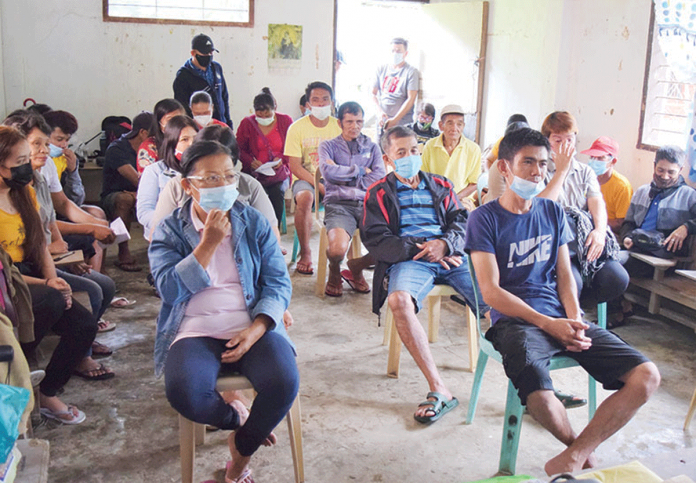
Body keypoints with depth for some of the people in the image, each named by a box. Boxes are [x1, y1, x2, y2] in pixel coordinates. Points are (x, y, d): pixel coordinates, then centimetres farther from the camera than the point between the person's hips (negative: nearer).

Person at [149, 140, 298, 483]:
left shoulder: (254, 222, 9)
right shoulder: (169, 231, 6)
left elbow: (278, 283, 3)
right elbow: (170, 290, -8)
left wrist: (256, 329, -14)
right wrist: (209, 243, -13)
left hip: (251, 327, 1)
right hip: (196, 330, -1)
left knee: (284, 383, -27)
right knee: (183, 393, -33)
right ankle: (236, 418, 3)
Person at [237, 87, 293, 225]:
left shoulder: (286, 121, 7)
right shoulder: (247, 123, 8)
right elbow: (239, 149, 10)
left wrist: (282, 159, -9)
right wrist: (251, 161, -9)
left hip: (279, 173, 0)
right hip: (255, 173, 0)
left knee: (278, 193, -29)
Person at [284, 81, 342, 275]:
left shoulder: (339, 126, 4)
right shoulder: (297, 127, -4)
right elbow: (295, 166, -8)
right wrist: (319, 185, -20)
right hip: (305, 178, -2)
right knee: (305, 198, -37)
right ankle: (305, 253, -21)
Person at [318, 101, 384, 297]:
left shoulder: (372, 147, 22)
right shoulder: (329, 145, 16)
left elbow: (379, 179, 4)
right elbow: (327, 171, -7)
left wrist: (344, 176, 1)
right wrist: (361, 170, 2)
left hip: (368, 204, 3)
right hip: (339, 204, -3)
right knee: (338, 249, -33)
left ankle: (356, 267, 11)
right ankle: (334, 272, 8)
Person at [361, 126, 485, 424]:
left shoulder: (440, 185, 28)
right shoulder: (379, 193, 19)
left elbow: (460, 221, 15)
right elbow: (375, 238, 5)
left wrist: (444, 244, -9)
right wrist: (418, 250, -8)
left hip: (452, 255, 3)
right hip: (409, 259, -2)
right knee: (399, 300, -37)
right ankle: (438, 389, -34)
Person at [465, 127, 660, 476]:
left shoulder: (553, 213, 15)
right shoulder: (484, 218, -1)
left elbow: (564, 276, 13)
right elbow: (491, 292, -8)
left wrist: (576, 321, -7)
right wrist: (549, 324, -16)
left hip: (562, 317, 6)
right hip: (515, 320, -5)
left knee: (646, 376, -12)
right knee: (539, 396, -35)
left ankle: (574, 456, -9)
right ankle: (581, 448, -1)